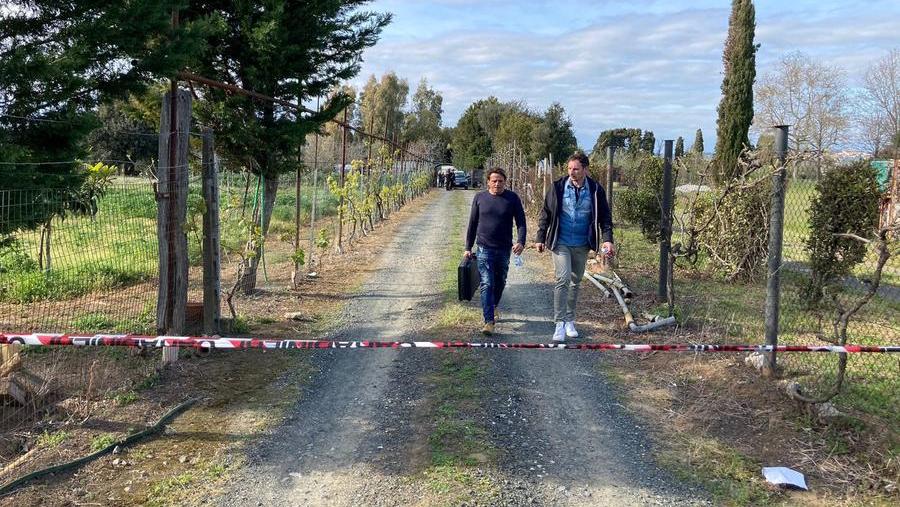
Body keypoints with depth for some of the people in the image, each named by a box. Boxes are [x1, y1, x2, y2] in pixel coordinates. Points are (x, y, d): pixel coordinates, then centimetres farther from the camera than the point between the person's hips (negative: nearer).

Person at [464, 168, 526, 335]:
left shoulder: (512, 198, 0)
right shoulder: (480, 198, 2)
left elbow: (520, 222, -2)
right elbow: (472, 224, 7)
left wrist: (521, 242, -19)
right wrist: (468, 248, 6)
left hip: (504, 249, 1)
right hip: (484, 249, -1)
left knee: (500, 282, 16)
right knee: (487, 284, -11)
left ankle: (493, 307, 42)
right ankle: (489, 321, -13)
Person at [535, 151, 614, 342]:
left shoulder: (596, 190, -3)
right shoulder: (558, 187, -6)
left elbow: (604, 217, 3)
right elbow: (546, 214, 1)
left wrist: (607, 239, -10)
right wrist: (540, 238, 0)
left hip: (582, 245, 2)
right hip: (561, 243, -2)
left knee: (575, 282, 14)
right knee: (563, 279, -15)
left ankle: (570, 320, 28)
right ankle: (560, 323, -9)